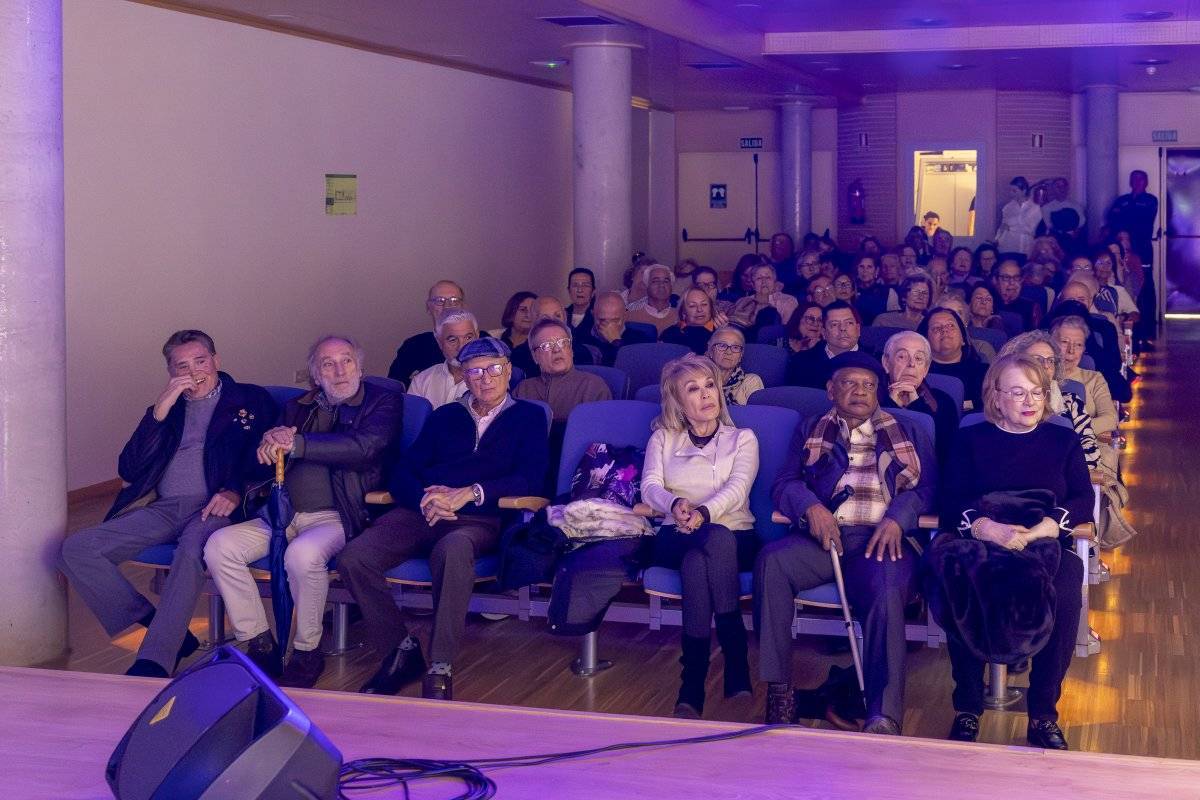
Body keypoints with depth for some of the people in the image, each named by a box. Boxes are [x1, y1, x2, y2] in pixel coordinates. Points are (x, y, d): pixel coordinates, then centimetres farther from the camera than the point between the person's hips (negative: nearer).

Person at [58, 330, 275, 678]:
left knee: (192, 551, -40)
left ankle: (153, 664, -42)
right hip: (163, 508, 5)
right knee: (76, 549, -16)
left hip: (214, 507, -5)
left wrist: (236, 491, -18)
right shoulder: (168, 407, 22)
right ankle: (161, 628, -18)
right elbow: (128, 470, 11)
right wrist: (159, 412, 0)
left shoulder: (252, 401, 12)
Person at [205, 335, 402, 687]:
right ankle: (260, 645, -8)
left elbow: (364, 447, -15)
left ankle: (307, 652, -15)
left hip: (338, 516, -5)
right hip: (284, 513, 5)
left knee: (303, 553, -36)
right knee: (219, 546, -17)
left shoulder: (383, 402, 5)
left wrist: (296, 444, -17)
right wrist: (269, 443, -13)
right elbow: (259, 462, 13)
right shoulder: (297, 408, 20)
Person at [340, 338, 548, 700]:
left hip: (480, 519, -4)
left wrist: (472, 493, -13)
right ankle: (401, 651, -8)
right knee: (352, 559, -23)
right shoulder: (445, 416, 26)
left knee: (453, 549, -41)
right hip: (422, 513, 4)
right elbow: (401, 474, 15)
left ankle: (439, 671, -37)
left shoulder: (528, 416, 17)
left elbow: (531, 480, 1)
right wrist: (424, 499, -9)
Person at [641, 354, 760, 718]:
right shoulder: (662, 439, 19)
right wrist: (675, 505, -26)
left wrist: (704, 513, -28)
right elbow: (650, 487, 0)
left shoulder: (742, 439, 15)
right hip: (678, 538, 1)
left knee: (697, 562, -39)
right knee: (716, 540, -38)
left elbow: (737, 488, -5)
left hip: (736, 537, 0)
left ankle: (693, 683, -35)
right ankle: (736, 658, -38)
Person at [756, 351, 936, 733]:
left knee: (887, 594, -34)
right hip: (824, 536, 1)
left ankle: (884, 718, -40)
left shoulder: (908, 434, 22)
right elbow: (784, 483, 12)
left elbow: (926, 487, 9)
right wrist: (811, 507, -11)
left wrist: (897, 519, -12)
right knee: (771, 560, -30)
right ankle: (778, 689, -26)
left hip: (882, 539, -1)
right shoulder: (810, 431, 25)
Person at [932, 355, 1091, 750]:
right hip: (979, 546, -1)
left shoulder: (1063, 440, 19)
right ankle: (967, 708, -21)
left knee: (1064, 594, -35)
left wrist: (1041, 530, -15)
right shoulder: (970, 440, 16)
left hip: (1046, 547, 1)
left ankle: (1043, 713, -22)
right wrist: (986, 528, -19)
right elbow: (950, 503, 3)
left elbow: (1083, 502, 6)